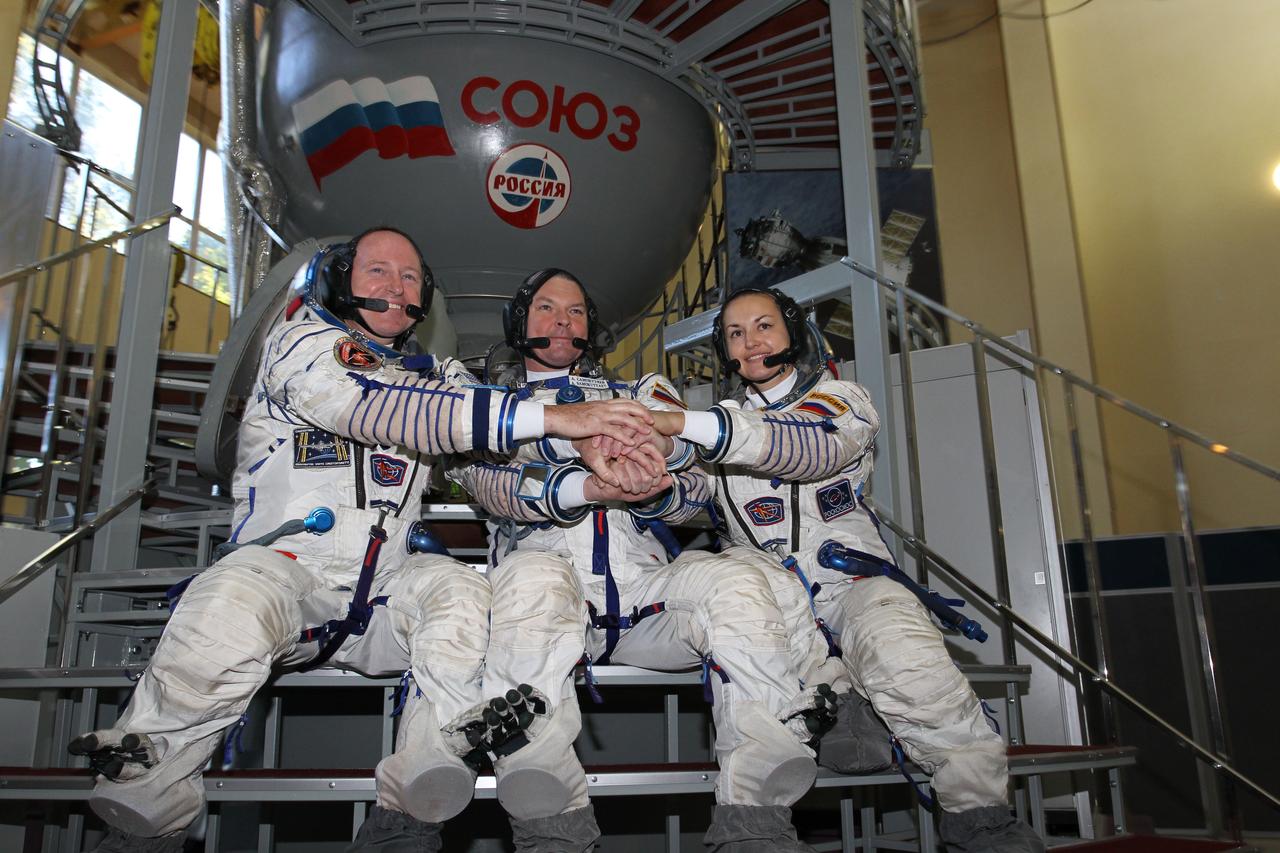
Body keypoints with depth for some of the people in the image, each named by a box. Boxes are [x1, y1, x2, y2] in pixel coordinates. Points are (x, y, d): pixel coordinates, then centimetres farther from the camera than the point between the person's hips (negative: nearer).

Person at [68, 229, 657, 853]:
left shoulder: (435, 376, 20)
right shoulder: (301, 344, 3)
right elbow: (381, 410, -18)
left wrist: (604, 451, -16)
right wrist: (552, 417, -26)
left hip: (385, 587, 4)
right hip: (285, 561, -3)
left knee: (465, 593, -27)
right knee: (229, 609, -35)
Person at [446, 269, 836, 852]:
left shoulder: (634, 396, 27)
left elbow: (694, 492, 12)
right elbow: (489, 480, 0)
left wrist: (653, 489, -16)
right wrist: (589, 486, -21)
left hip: (643, 591, 2)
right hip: (550, 570, -2)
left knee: (735, 581, -27)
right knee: (532, 576, -36)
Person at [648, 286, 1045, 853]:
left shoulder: (842, 399, 5)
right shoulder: (722, 421, 18)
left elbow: (809, 448, -20)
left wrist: (685, 423, -32)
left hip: (852, 578, -1)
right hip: (769, 582, 2)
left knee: (901, 648, -32)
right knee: (749, 572, -34)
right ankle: (831, 715, -23)